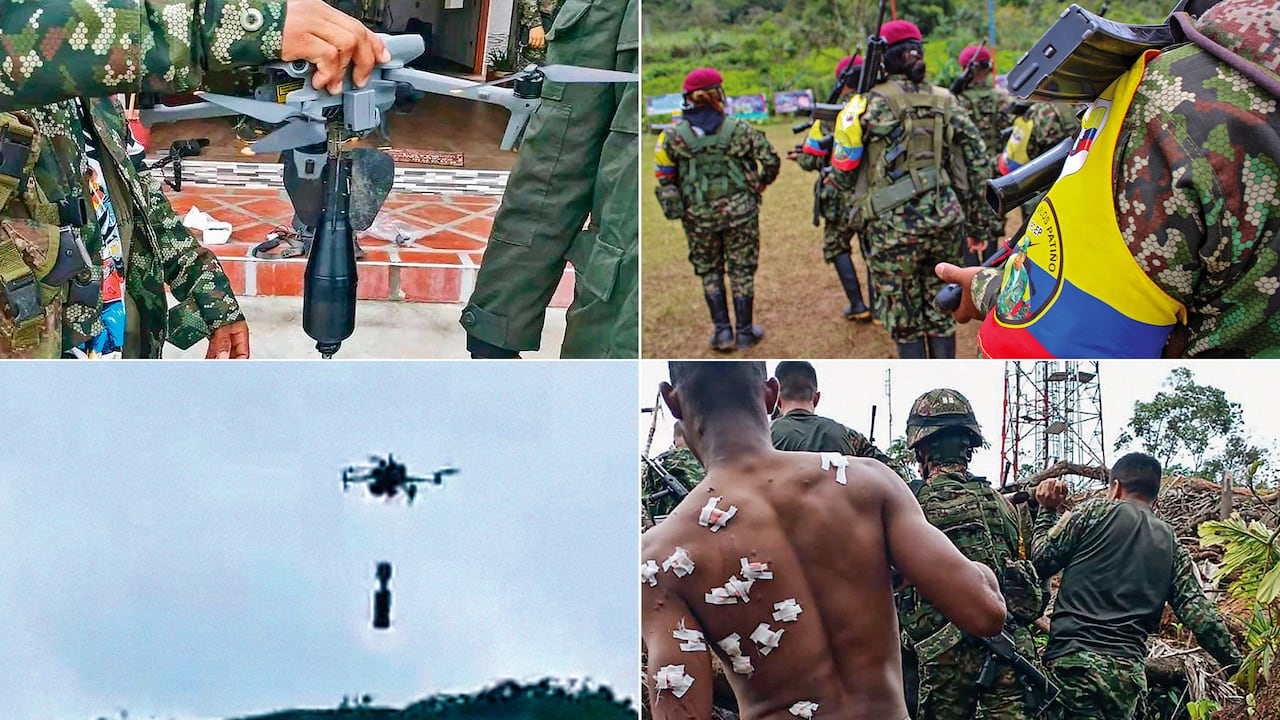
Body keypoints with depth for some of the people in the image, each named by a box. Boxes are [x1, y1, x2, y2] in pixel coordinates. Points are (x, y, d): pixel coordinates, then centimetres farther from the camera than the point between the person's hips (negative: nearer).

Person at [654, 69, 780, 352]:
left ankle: (722, 332, 13)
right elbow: (771, 160, -3)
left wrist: (675, 205, 14)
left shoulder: (673, 135, -5)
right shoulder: (739, 129, -6)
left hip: (698, 215, 0)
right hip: (739, 211, 0)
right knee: (741, 271, 11)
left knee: (709, 271, 16)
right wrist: (763, 182, 16)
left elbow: (665, 177, -1)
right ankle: (745, 332, 18)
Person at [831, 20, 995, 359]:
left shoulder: (872, 103, -6)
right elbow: (978, 163, 7)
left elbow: (844, 175, -5)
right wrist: (977, 221, 15)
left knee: (905, 322, 7)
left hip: (895, 228, -4)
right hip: (944, 223, 4)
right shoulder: (945, 101, 7)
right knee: (940, 313, 16)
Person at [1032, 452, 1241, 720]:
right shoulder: (1171, 544, 17)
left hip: (1074, 655, -5)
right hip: (1129, 669, 5)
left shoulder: (1095, 511, 4)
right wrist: (1235, 664, 14)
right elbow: (1196, 610, 9)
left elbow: (1042, 560, 5)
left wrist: (1047, 511, 19)